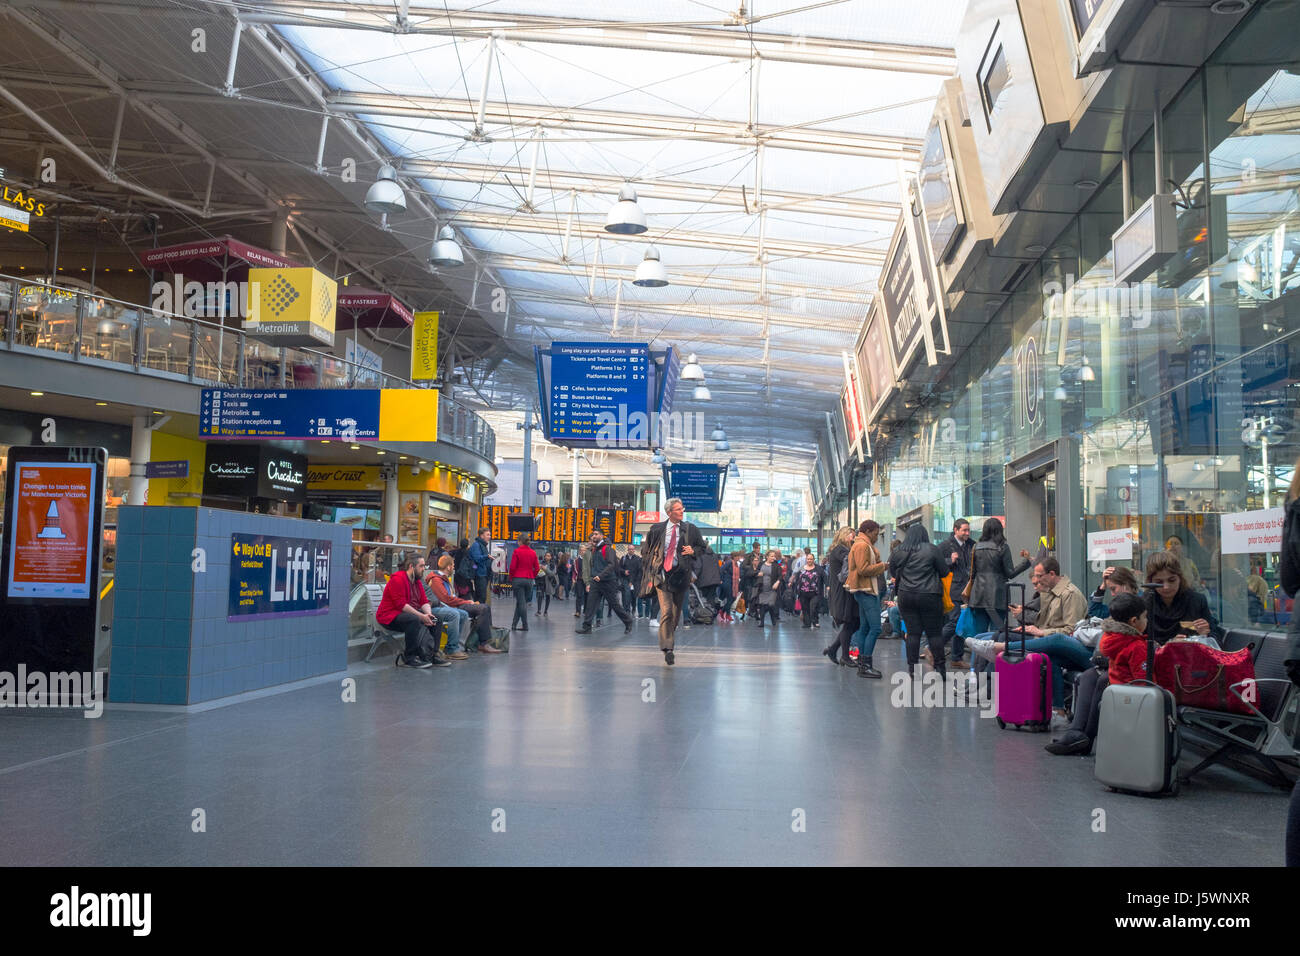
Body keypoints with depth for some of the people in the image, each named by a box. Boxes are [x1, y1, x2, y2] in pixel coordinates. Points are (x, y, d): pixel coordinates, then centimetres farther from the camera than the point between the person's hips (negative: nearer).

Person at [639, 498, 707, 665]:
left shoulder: (691, 529, 6)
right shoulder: (656, 529, 3)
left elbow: (702, 547, 17)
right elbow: (645, 550, 13)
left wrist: (693, 551, -6)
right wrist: (649, 571, 5)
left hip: (681, 574, 2)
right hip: (661, 574, -2)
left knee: (676, 612, 10)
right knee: (666, 611, -15)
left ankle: (669, 640, 33)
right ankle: (667, 648, -16)